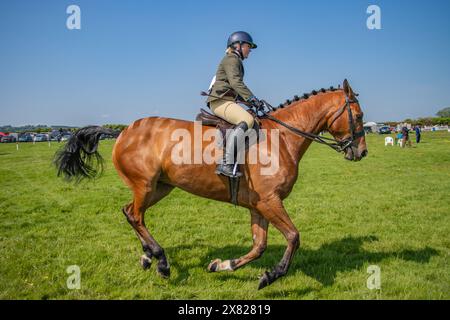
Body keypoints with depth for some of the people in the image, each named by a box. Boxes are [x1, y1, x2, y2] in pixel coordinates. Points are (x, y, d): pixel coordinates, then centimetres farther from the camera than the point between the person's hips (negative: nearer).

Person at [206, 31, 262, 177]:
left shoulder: (236, 61, 29)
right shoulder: (231, 59, -3)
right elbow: (236, 83, -18)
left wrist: (249, 100, 19)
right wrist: (252, 98, -21)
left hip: (226, 100, 11)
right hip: (221, 101, -11)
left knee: (253, 120, 12)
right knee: (246, 120, -31)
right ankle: (226, 163, -42)